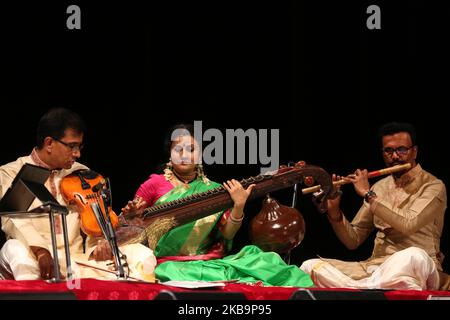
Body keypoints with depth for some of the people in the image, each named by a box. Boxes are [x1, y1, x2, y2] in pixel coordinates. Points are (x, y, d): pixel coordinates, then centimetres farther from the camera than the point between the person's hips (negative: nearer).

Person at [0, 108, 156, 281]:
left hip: (76, 258, 4)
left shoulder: (82, 175, 21)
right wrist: (39, 249, -32)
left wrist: (97, 248, -11)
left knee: (143, 255, -19)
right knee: (16, 249, -40)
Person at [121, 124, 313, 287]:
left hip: (211, 262, 3)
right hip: (171, 264, -3)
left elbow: (227, 234, 3)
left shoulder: (213, 190, 12)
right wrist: (130, 216, -13)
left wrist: (238, 206, -13)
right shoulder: (155, 184, 5)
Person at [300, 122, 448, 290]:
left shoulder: (433, 186, 0)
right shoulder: (380, 187, 17)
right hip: (375, 266, 5)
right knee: (310, 266, -14)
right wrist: (334, 211, -2)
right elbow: (353, 240, 16)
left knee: (414, 257, -43)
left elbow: (408, 225, -18)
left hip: (415, 269, -5)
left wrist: (369, 194, -11)